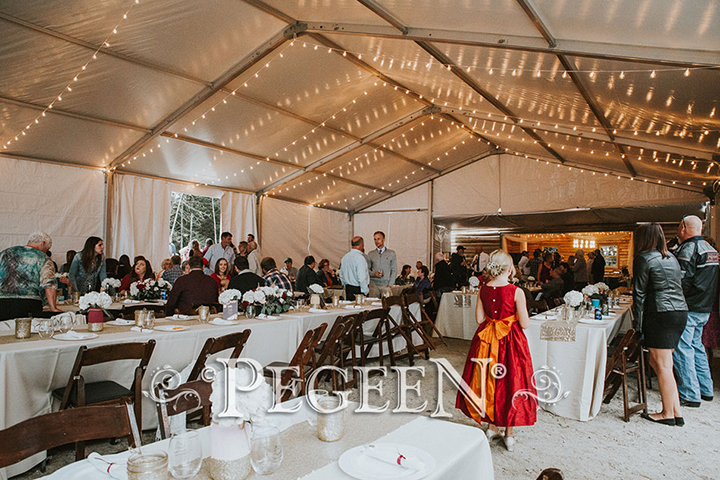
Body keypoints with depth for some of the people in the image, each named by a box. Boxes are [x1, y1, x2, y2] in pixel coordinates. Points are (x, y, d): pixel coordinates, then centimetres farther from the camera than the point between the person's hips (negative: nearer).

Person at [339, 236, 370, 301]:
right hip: (358, 290, -8)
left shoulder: (345, 257, 9)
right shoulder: (360, 257, -17)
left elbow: (341, 276, 17)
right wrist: (365, 291, -11)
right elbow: (362, 278, -21)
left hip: (348, 289, 8)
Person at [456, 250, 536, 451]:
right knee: (510, 382, 11)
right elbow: (524, 324, -12)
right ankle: (509, 433, 22)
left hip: (486, 340, 3)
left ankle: (492, 426, 29)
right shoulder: (516, 292, -16)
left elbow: (479, 319, 0)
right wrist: (511, 315, 7)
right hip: (510, 342, -3)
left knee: (489, 381, 17)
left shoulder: (483, 290, -6)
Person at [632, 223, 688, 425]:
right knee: (657, 362, 13)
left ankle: (668, 414, 8)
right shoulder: (670, 257, 17)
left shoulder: (643, 259, -7)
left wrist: (638, 322, -2)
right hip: (680, 311, 8)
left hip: (661, 314, -8)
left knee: (663, 365, 0)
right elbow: (676, 286, 19)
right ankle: (676, 411, 16)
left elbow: (640, 293, -7)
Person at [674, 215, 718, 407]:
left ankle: (690, 395, 0)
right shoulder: (710, 248, 14)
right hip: (705, 308, 10)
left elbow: (682, 281, -21)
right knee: (696, 346, 19)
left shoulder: (688, 248, -16)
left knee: (682, 349, -4)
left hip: (689, 309, -10)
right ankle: (705, 389, 27)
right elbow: (708, 281, 20)